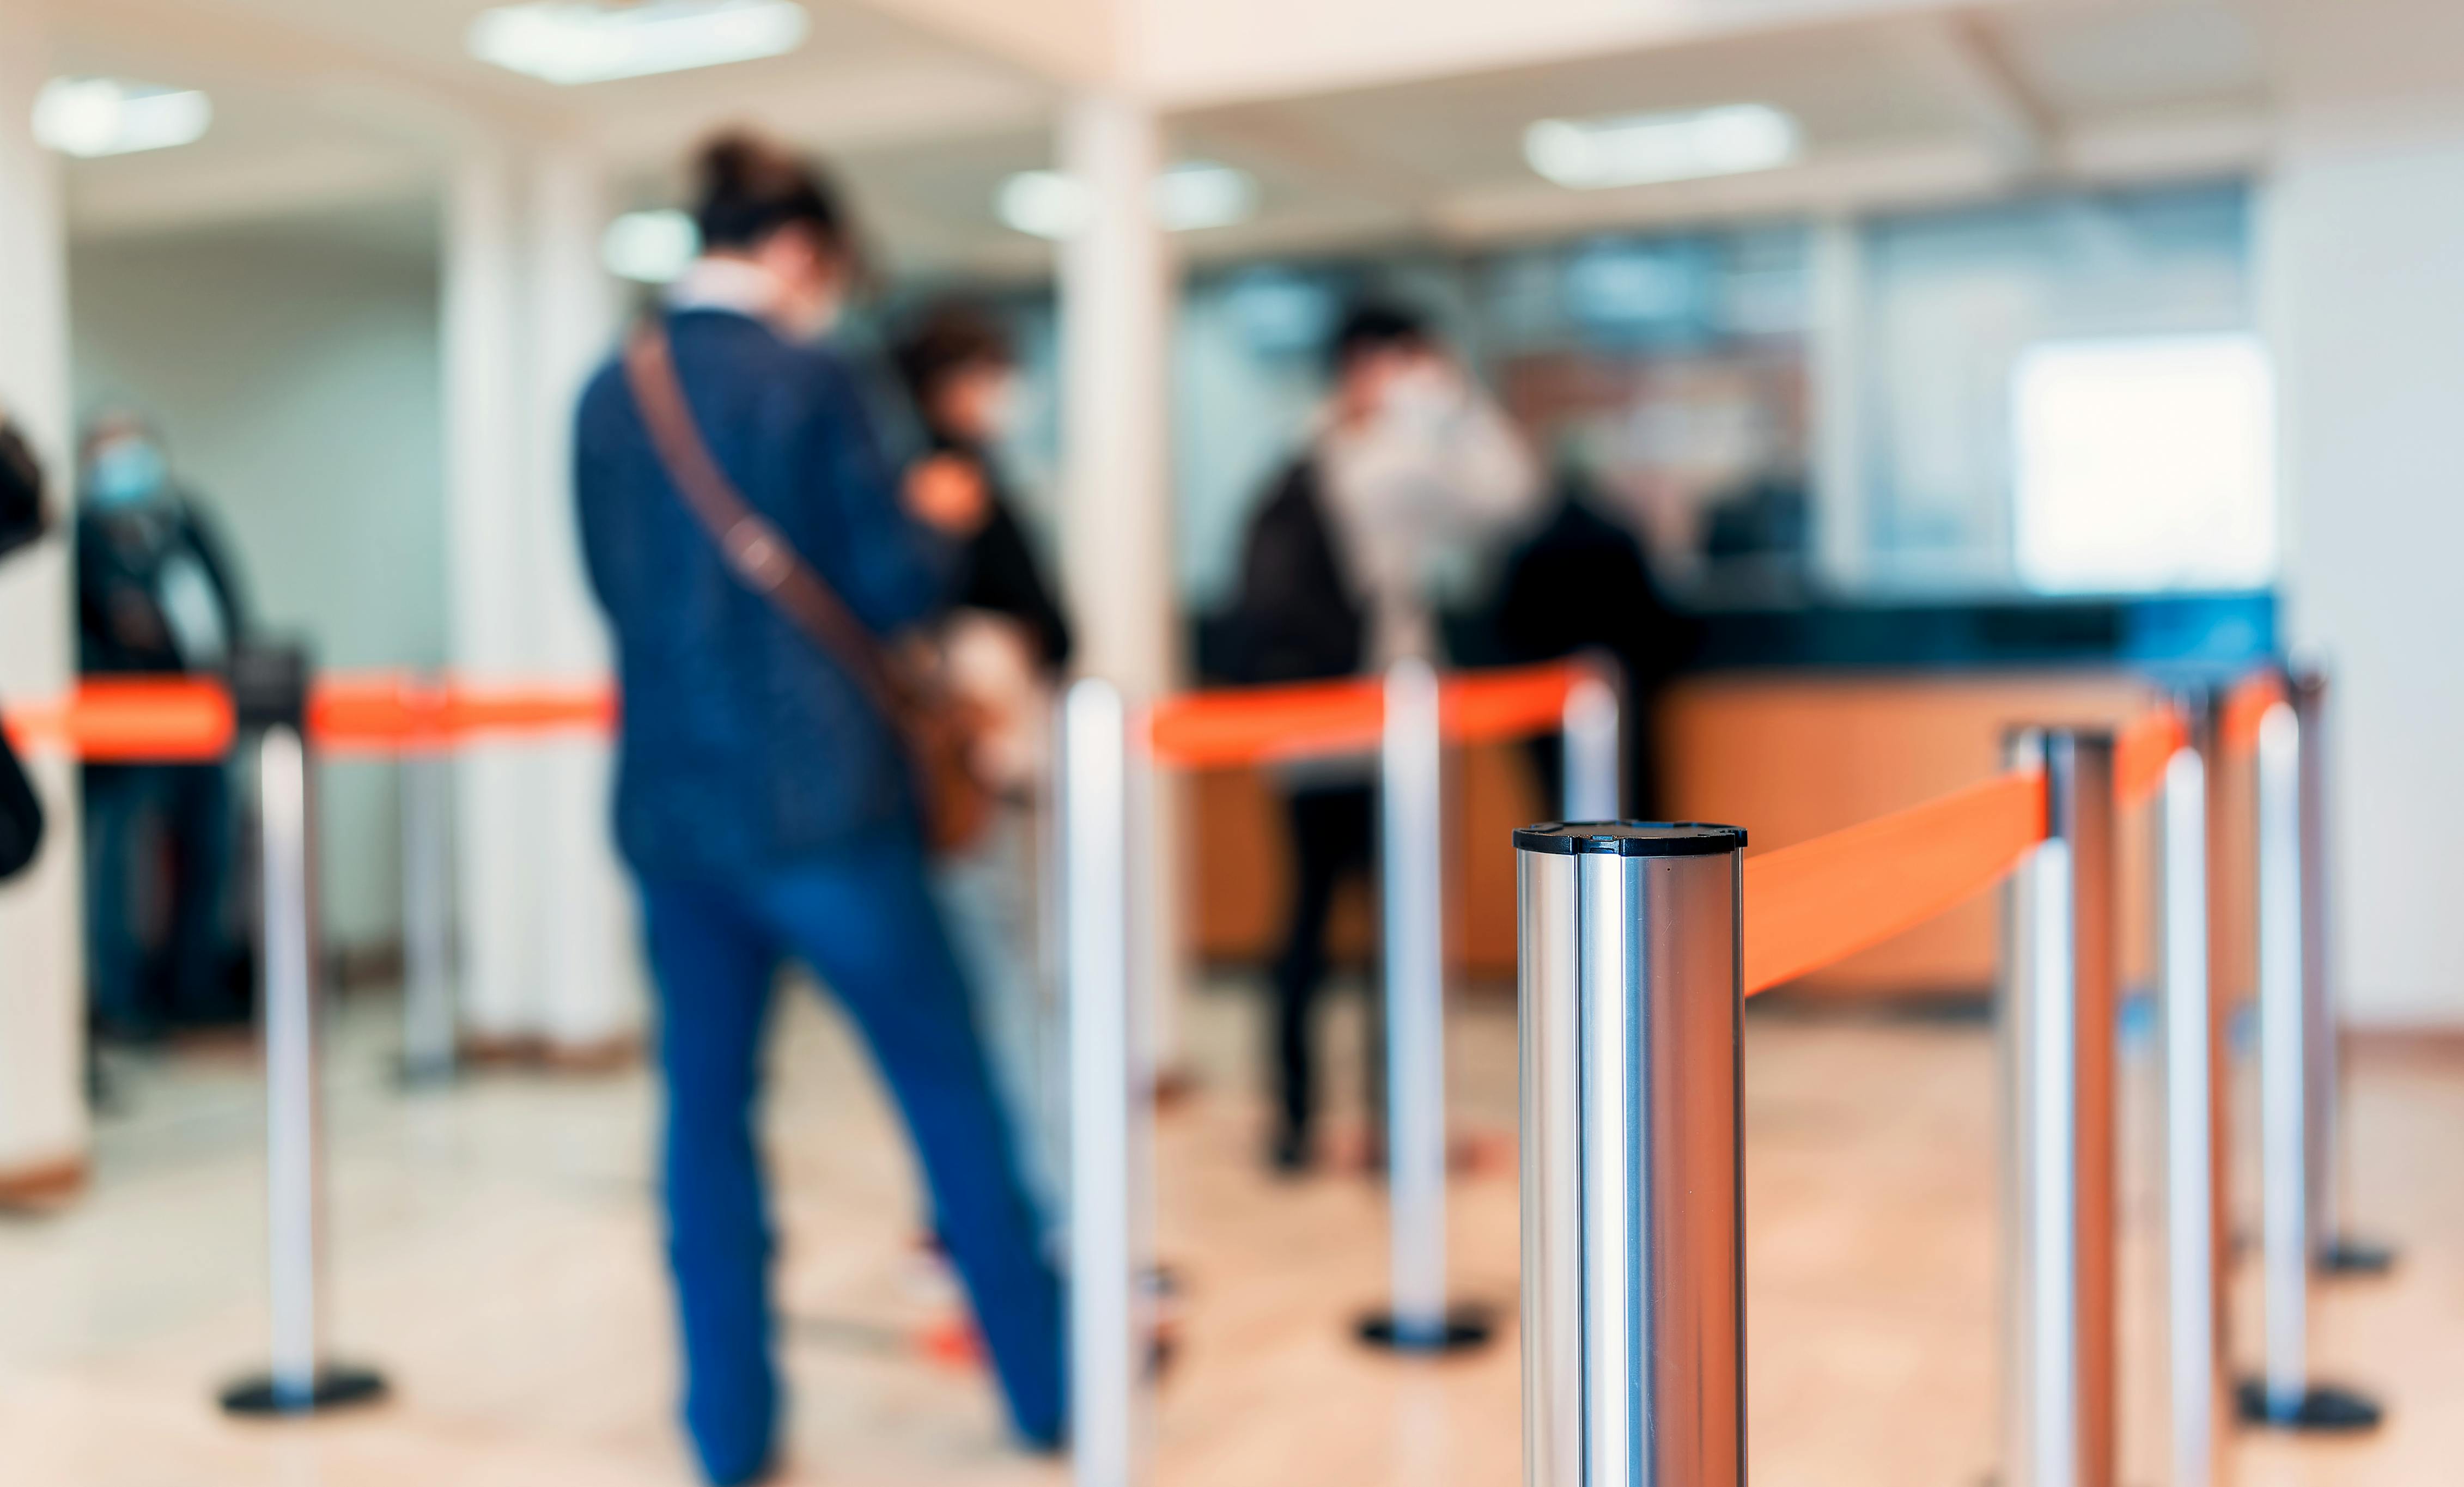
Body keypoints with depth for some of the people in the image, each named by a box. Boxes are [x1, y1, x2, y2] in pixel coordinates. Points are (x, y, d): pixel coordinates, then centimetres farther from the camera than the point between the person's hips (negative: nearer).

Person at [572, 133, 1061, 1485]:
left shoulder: (607, 394, 7)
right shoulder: (806, 379, -10)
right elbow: (894, 584, -9)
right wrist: (935, 516, 11)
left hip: (667, 802, 5)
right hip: (814, 794, -5)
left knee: (706, 1108, 10)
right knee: (948, 1088, 7)